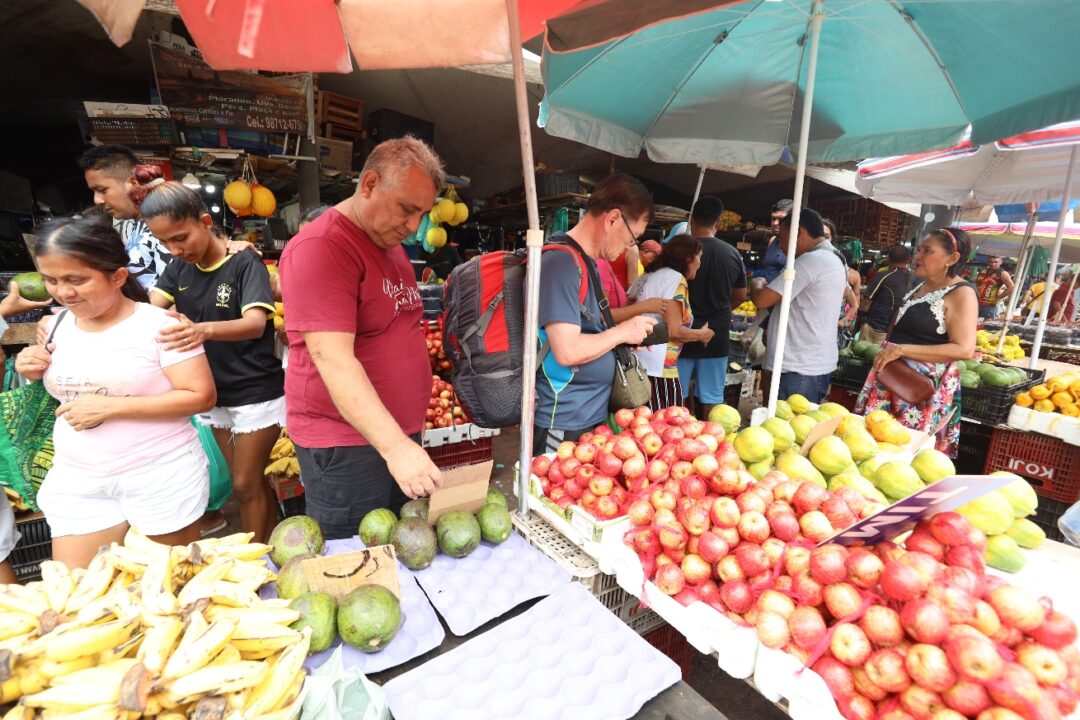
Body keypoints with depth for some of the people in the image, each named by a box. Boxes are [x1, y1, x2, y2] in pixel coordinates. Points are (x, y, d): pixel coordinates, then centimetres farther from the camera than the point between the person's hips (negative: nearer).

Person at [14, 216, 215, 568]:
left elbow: (202, 396, -19)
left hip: (161, 475, -5)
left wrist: (110, 407, -21)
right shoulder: (56, 326, 5)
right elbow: (63, 388, 19)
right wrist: (34, 374, -2)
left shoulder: (159, 325, -15)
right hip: (77, 481, 6)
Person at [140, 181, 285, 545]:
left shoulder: (245, 262, -14)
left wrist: (204, 329, -47)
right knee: (250, 482, 16)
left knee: (246, 484, 1)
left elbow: (256, 324, -29)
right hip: (215, 394, 6)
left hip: (256, 395, -6)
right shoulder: (179, 267, 6)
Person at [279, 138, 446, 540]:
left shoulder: (392, 245, 12)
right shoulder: (319, 248, -16)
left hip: (400, 432, 8)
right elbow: (333, 360, -25)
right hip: (345, 444, -8)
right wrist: (395, 446, -30)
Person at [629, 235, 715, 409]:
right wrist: (702, 334, 2)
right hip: (657, 367, -9)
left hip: (636, 361, 9)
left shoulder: (648, 275, 16)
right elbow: (673, 331, -15)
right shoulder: (675, 278, -9)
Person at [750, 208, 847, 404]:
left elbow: (762, 300, -18)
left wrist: (757, 284, 3)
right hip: (819, 363, 10)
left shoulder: (810, 261, -17)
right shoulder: (836, 260, 16)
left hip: (800, 367, -10)